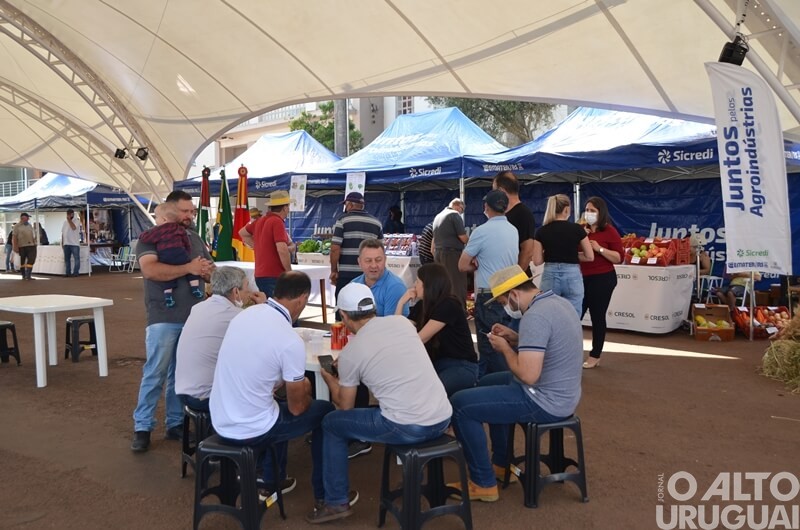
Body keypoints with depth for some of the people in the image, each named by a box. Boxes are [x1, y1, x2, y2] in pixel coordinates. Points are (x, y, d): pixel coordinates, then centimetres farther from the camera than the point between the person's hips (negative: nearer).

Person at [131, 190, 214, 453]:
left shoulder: (195, 238, 14)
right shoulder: (150, 238, -3)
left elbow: (211, 269, 13)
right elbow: (150, 270, -19)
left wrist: (207, 270, -11)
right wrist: (188, 268, -23)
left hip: (193, 317, 5)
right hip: (163, 318, -5)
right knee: (154, 374, -1)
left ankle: (175, 424, 22)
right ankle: (142, 427, 11)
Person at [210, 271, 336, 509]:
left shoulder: (245, 314, -1)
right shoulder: (291, 341, -21)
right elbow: (297, 408, -9)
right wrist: (304, 390, 13)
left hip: (220, 422, 7)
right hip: (249, 431, -7)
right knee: (324, 411, 12)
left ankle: (270, 483, 41)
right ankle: (325, 495, 22)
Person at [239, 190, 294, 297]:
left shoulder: (260, 221, 11)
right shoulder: (277, 222, -14)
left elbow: (242, 233, 28)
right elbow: (282, 250, -23)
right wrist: (289, 272, -12)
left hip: (260, 274, 9)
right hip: (274, 276, -8)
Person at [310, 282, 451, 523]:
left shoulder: (350, 352, -3)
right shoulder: (402, 322, 8)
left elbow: (345, 407, 11)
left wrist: (329, 378, 29)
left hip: (407, 429, -5)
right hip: (443, 418, 6)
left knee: (331, 423, 16)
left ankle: (336, 503, 24)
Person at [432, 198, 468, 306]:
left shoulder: (438, 216, 18)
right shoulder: (455, 215, -8)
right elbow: (463, 238, -13)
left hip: (438, 253, 8)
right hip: (452, 254, -8)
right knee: (458, 287, -7)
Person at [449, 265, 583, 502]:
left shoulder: (534, 316, -26)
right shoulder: (557, 301, 5)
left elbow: (528, 375, -31)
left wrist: (505, 348, -14)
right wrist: (515, 338, 8)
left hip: (545, 401, -10)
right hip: (560, 393, 11)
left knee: (460, 405, -8)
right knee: (487, 383, 29)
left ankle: (484, 483, 4)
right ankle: (500, 464, 34)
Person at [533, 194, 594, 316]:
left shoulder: (542, 231, -2)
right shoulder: (577, 229, -4)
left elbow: (537, 261, -2)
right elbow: (590, 257, 2)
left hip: (550, 277, 1)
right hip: (572, 277, -1)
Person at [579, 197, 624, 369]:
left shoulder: (609, 231, -6)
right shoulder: (581, 230, 9)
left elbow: (619, 257, -10)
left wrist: (599, 249, -21)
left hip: (603, 279, -5)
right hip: (582, 278, 5)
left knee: (597, 317, 3)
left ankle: (595, 356, 14)